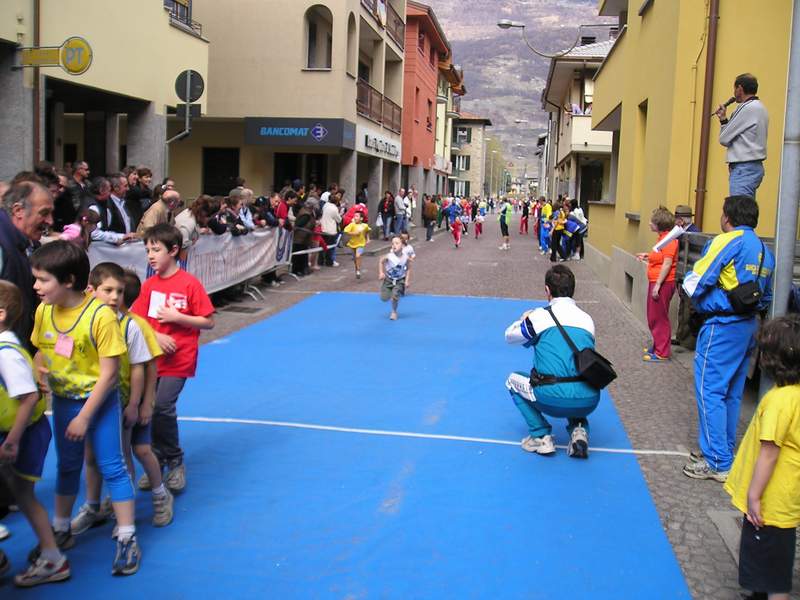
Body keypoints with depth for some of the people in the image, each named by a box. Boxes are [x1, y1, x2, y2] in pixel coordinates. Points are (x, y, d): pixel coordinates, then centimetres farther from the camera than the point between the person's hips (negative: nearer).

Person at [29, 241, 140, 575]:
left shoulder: (100, 315, -25)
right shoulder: (44, 311, -7)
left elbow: (109, 372, -21)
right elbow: (41, 353, 10)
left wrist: (84, 416, -18)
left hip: (99, 400, -5)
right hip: (63, 400, 6)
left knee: (111, 467, 0)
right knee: (67, 467, 19)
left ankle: (127, 540, 10)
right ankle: (61, 531, 35)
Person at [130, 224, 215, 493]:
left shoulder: (190, 284, -9)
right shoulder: (149, 285, 6)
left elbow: (208, 322, -8)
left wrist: (176, 317, -17)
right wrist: (155, 335, -13)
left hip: (178, 360, -5)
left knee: (162, 407, -15)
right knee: (148, 408, 6)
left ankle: (175, 463, 6)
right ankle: (157, 462, 25)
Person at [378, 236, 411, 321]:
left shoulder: (406, 257, -18)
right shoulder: (389, 256, -21)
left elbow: (408, 269, -3)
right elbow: (381, 262, -1)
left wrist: (407, 280, -7)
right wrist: (381, 273, -9)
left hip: (400, 280, -1)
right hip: (389, 279, 1)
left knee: (395, 295, -17)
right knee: (384, 298, -3)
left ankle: (394, 312, 12)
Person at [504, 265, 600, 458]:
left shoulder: (540, 316, 1)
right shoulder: (587, 319, 12)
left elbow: (509, 336, 18)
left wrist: (523, 319, 39)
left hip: (553, 400, -4)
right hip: (589, 402, 4)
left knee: (513, 380, 24)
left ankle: (542, 437, 12)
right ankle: (578, 430, 13)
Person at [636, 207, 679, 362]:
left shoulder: (668, 239, -16)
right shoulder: (663, 237, 14)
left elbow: (667, 263, -21)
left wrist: (657, 285, -22)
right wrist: (648, 257, 15)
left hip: (663, 283, -10)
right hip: (655, 282, 10)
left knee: (659, 317, -3)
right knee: (653, 317, 18)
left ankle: (662, 353, 4)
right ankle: (657, 346, 30)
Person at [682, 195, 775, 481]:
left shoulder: (727, 242, -13)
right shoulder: (764, 250, 13)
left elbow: (694, 283, -13)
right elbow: (766, 297, 21)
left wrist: (698, 300, 6)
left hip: (722, 326, -9)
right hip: (748, 326, 9)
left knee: (710, 390, -3)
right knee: (732, 393, 16)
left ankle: (717, 463, -1)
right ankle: (724, 450, 27)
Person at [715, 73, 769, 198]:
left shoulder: (747, 108, -12)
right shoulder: (759, 108, 18)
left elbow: (724, 139, -10)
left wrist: (723, 120, 8)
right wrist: (725, 120, 11)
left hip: (744, 168, -10)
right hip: (754, 166, 10)